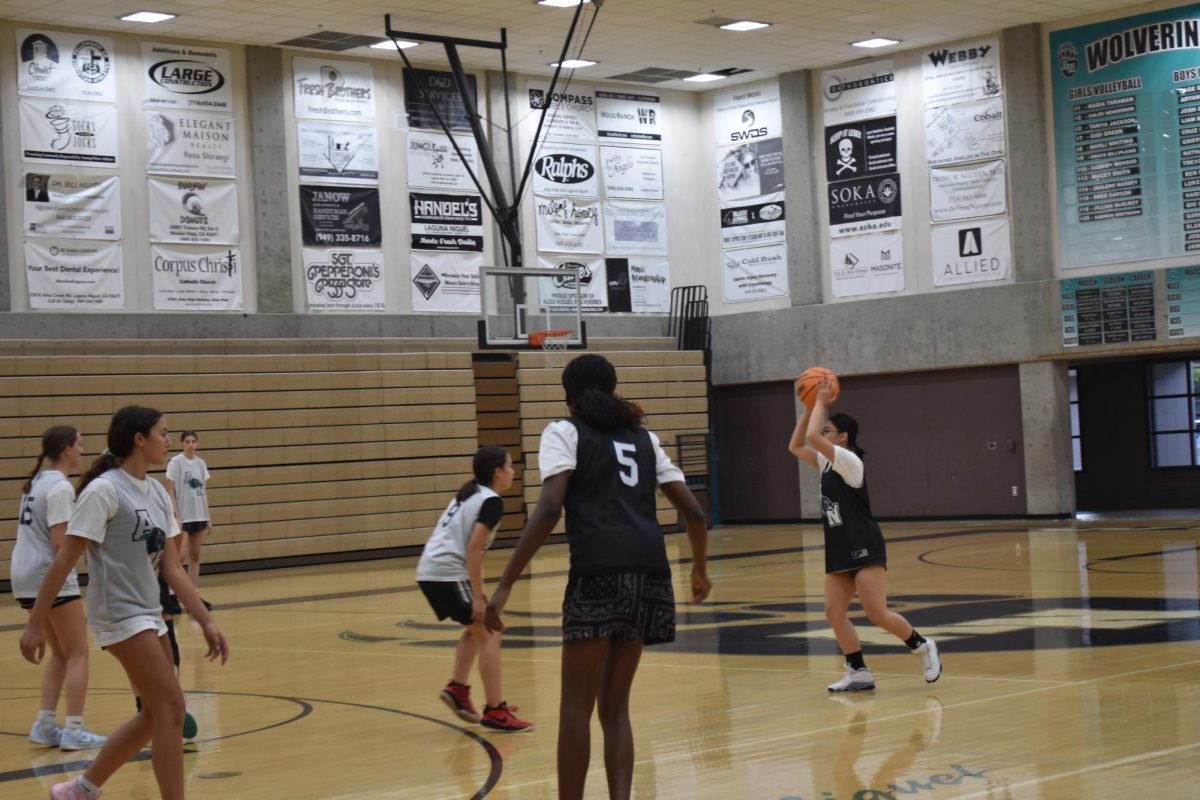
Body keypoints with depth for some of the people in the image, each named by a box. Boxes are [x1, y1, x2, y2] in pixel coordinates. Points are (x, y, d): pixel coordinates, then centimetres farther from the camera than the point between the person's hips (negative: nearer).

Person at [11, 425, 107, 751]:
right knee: (77, 654, -2)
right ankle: (74, 730, -4)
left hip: (27, 576, 9)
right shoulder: (60, 486, -14)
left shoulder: (38, 481, 13)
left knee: (60, 654, 16)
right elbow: (60, 542, -20)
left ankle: (45, 724, 12)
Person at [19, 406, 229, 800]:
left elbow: (172, 568, 11)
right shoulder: (104, 490, -14)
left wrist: (206, 621, 5)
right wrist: (36, 624, -15)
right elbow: (64, 560, -14)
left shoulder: (157, 493, 10)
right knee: (171, 707, -10)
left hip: (149, 614, 9)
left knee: (156, 714, 12)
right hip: (119, 614, -9)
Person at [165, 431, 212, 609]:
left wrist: (208, 517, 10)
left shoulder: (201, 463, 10)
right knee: (181, 556, -11)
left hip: (199, 516, 5)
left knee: (195, 556, 7)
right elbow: (171, 492, -7)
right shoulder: (175, 462, -6)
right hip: (183, 517, -5)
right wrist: (176, 516, -14)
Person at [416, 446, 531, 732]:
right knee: (489, 633, -3)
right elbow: (473, 550, -15)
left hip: (428, 571, 9)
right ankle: (495, 712, -4)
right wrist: (478, 596, -13)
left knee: (476, 628, 24)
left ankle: (457, 688, 15)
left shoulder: (468, 494, 21)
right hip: (448, 573, -9)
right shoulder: (491, 502, -7)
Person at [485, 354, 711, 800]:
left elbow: (549, 510, -6)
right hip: (650, 569, 5)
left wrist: (505, 585, -7)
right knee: (615, 706, 14)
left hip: (599, 571, -5)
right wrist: (699, 569, 42)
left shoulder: (565, 431, 10)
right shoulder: (643, 436, 26)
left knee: (576, 706, 3)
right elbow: (694, 513, 24)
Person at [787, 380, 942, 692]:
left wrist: (821, 403, -11)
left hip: (863, 549, -9)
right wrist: (809, 408, 10)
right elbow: (796, 446, 17)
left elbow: (812, 438, -24)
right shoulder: (827, 463, 13)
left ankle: (922, 647, 11)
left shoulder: (849, 461, -12)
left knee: (877, 614, -11)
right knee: (833, 612, -1)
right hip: (839, 550, 9)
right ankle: (859, 673, 5)